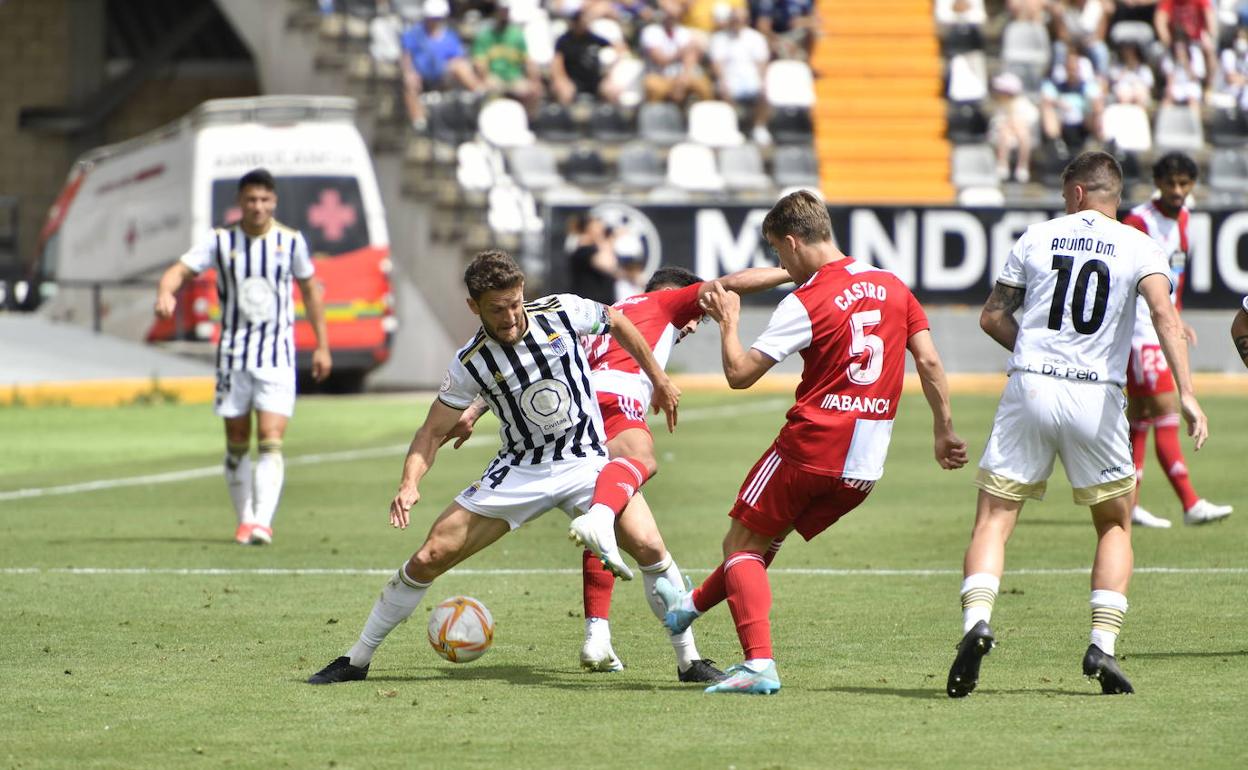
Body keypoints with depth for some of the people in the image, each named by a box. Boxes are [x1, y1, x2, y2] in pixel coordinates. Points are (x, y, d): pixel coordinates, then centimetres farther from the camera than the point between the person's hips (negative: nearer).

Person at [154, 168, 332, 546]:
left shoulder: (291, 241, 2)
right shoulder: (220, 241, 0)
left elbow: (310, 289, 14)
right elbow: (180, 270, -9)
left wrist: (322, 346, 15)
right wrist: (166, 293, -33)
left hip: (277, 356, -1)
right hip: (233, 355, 1)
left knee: (271, 441, -14)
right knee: (237, 443, 7)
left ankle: (262, 522, -19)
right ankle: (244, 520, 20)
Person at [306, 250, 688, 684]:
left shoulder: (562, 312, -11)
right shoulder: (470, 364, -11)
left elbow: (617, 323, 10)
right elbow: (434, 432, -4)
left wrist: (658, 380, 15)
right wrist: (410, 483, -22)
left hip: (585, 464, 0)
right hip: (519, 471, 0)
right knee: (430, 557, -5)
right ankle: (357, 660, 10)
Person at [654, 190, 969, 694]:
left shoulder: (805, 303, -10)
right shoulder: (892, 286, 8)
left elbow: (739, 374, -11)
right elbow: (929, 361, 7)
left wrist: (728, 321, 6)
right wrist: (944, 429, 13)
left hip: (810, 447, -7)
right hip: (865, 467, 7)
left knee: (742, 545, 5)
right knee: (762, 541, 23)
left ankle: (759, 663, -10)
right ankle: (691, 606, 40)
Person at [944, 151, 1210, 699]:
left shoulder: (1036, 238, 9)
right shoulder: (1137, 247, 4)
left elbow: (992, 317, 12)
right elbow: (1164, 314, -13)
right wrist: (1185, 392, -19)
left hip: (1029, 388, 0)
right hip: (1096, 398, 0)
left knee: (992, 521, 3)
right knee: (1115, 526, 16)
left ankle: (976, 620, -21)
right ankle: (1103, 643, 2)